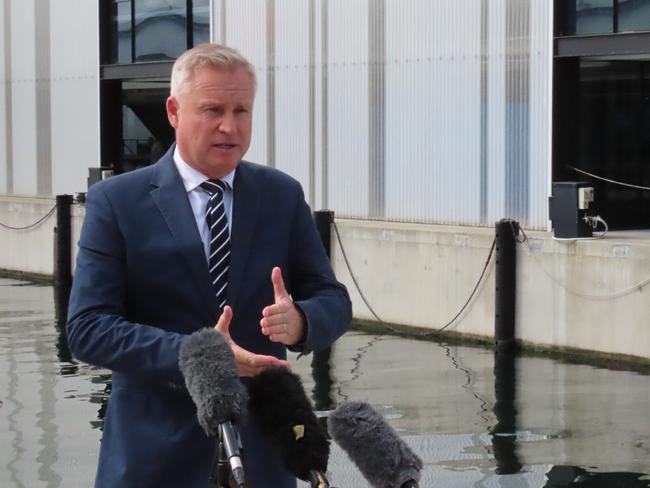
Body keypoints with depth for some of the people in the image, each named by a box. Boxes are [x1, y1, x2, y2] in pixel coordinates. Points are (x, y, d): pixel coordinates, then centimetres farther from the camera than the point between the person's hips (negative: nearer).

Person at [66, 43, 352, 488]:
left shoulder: (283, 196, 5)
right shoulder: (116, 201, -4)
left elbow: (333, 301, 6)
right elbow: (87, 328, -10)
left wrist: (299, 321, -18)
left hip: (262, 447, 3)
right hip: (157, 448, -2)